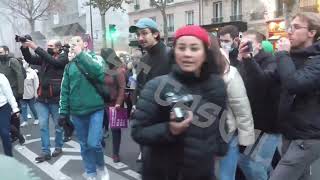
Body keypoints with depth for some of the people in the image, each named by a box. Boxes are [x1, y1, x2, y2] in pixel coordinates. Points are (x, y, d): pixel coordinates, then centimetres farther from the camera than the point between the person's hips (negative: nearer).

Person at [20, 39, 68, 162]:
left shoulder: (63, 57, -4)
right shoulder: (44, 57, 12)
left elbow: (53, 61, -22)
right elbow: (30, 59, 6)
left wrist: (36, 48, -23)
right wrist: (24, 47, -11)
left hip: (56, 98, -5)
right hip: (42, 98, 5)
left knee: (58, 125, 10)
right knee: (43, 125, 6)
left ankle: (58, 147, 27)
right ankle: (45, 152, 14)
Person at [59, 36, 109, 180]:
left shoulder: (94, 59, -2)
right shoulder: (69, 66, 9)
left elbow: (100, 72, -25)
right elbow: (65, 90, 10)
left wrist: (80, 54, -25)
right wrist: (64, 111, 6)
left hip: (95, 109, -4)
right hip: (77, 112, 4)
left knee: (93, 143, -11)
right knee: (84, 145, 12)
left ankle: (101, 167, 18)